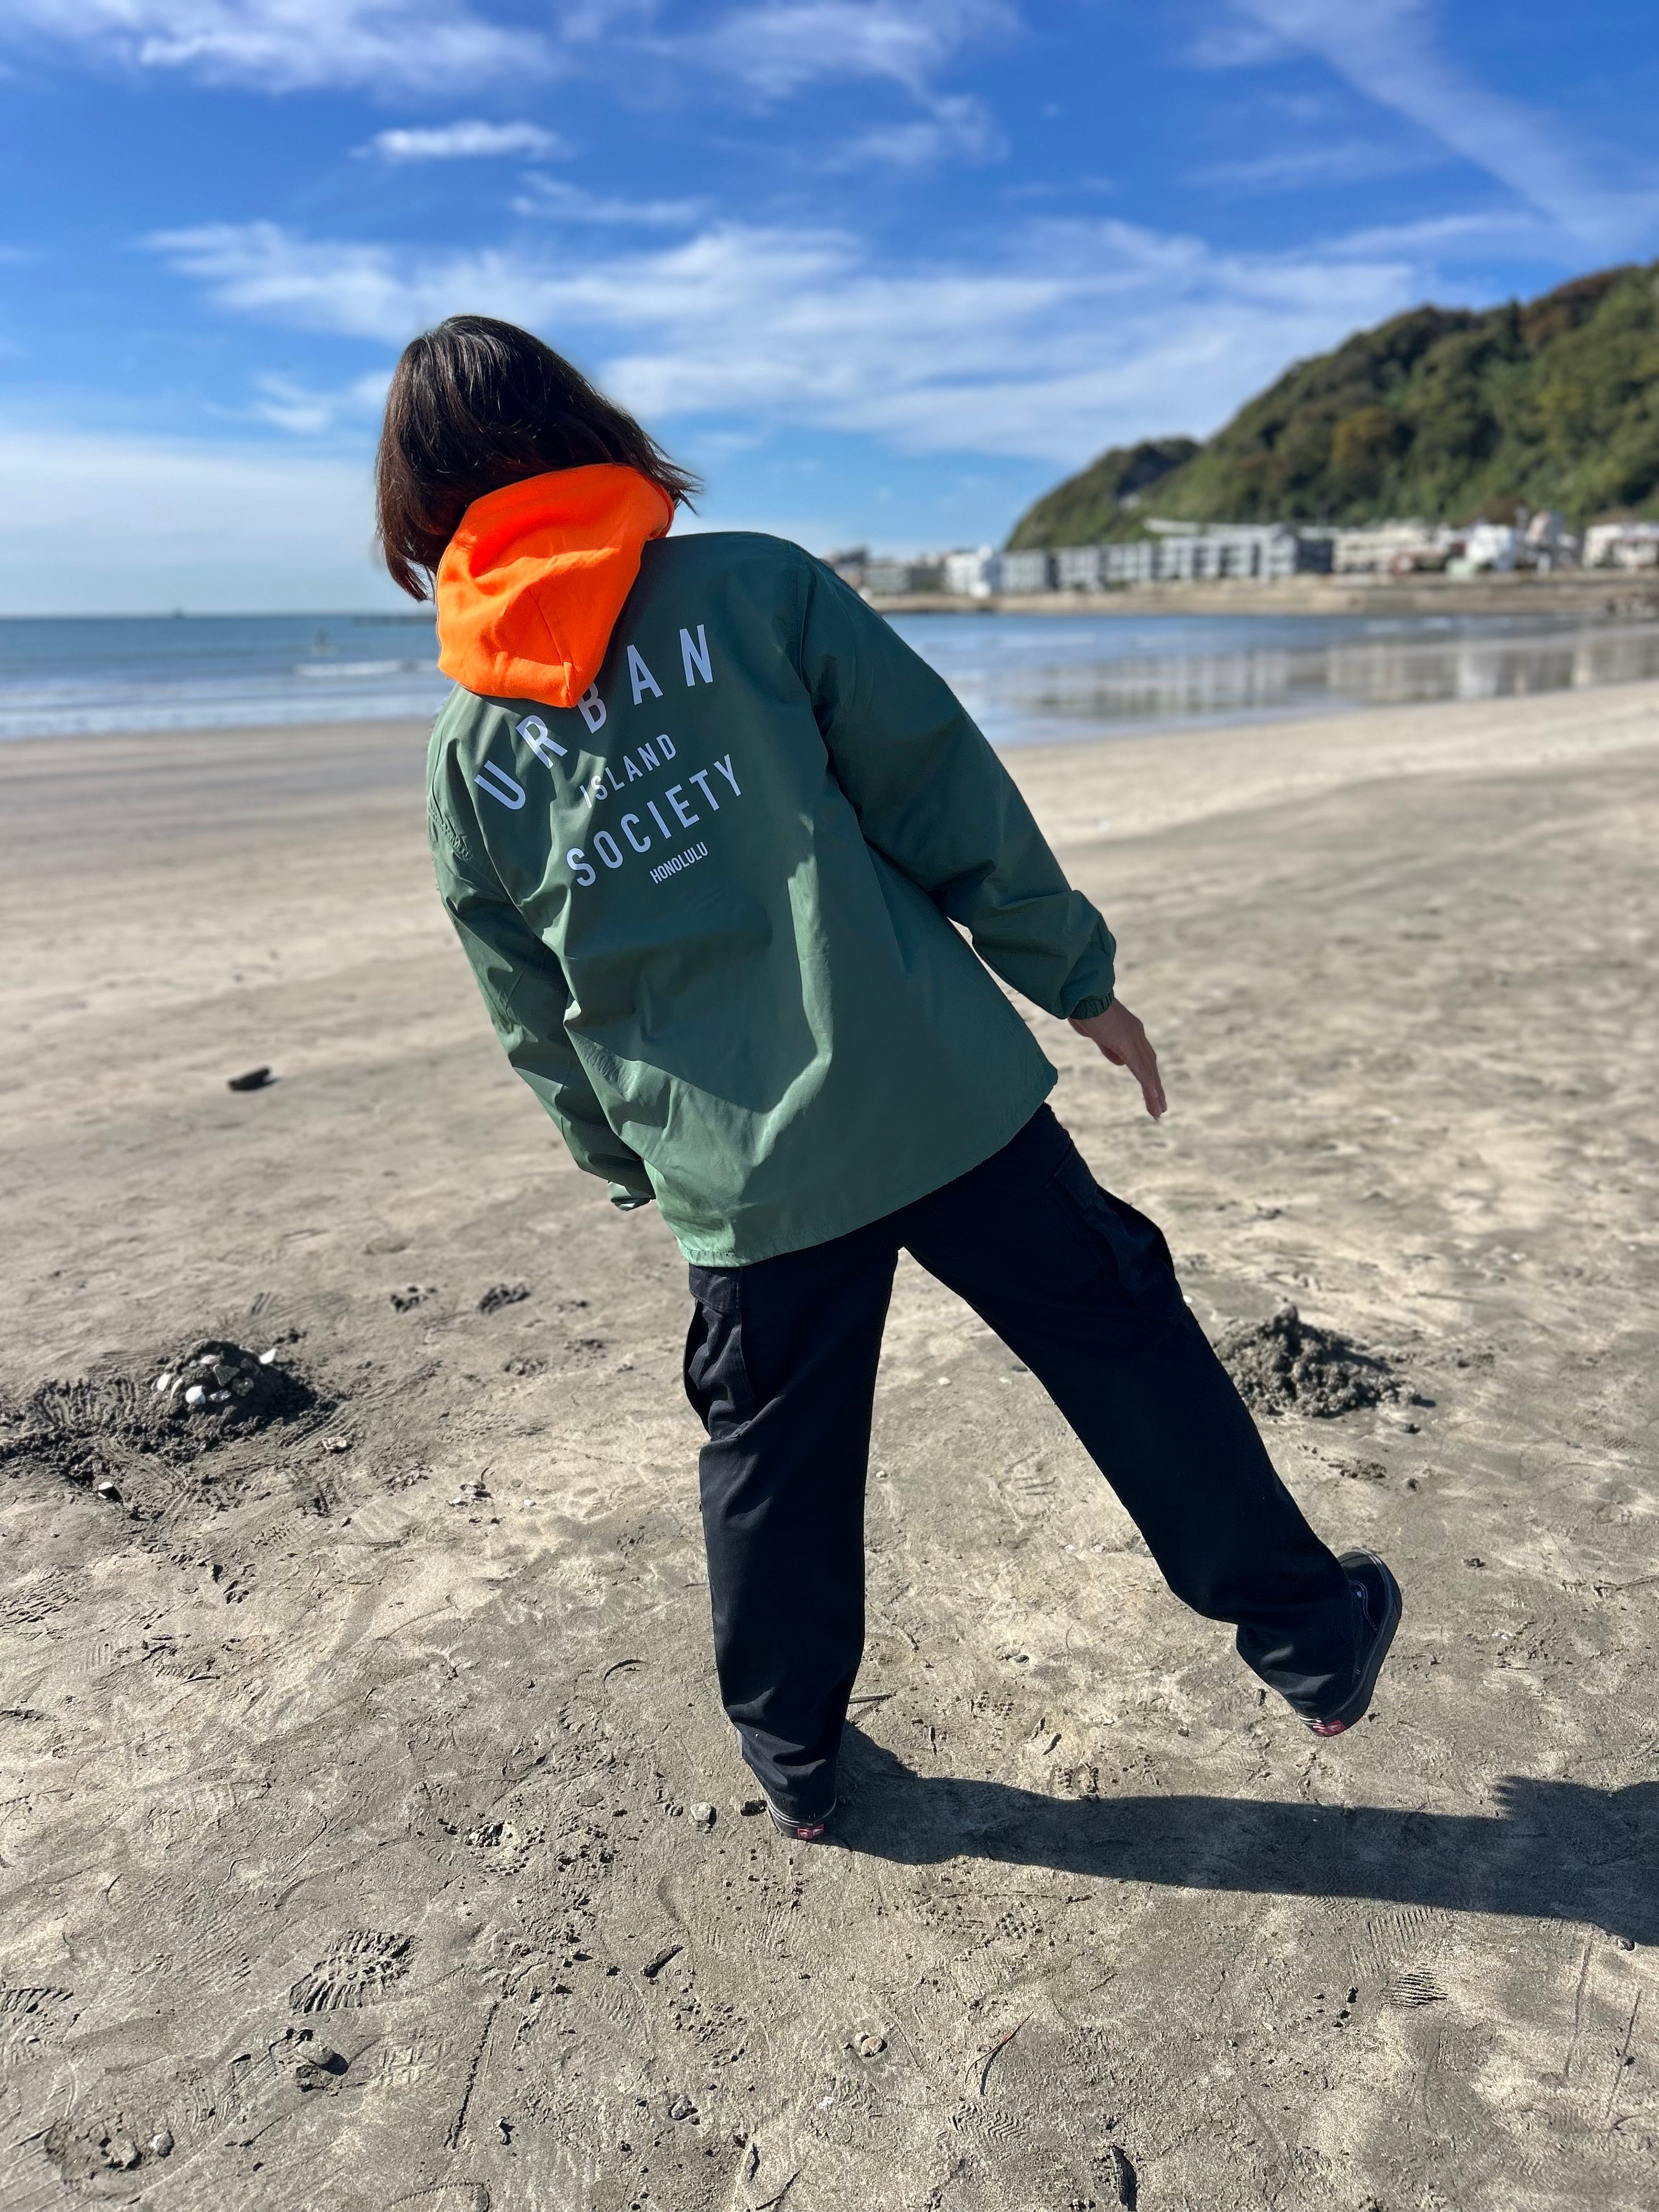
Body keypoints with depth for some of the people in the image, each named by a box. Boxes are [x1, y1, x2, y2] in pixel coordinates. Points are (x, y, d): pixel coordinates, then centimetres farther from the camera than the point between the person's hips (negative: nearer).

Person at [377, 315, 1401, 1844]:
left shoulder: (466, 755, 5)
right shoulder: (754, 586, -4)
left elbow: (535, 1020, 11)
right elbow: (949, 793, -5)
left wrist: (631, 1162, 25)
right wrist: (1077, 978, 4)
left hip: (739, 1178, 3)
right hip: (937, 1086, -2)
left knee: (773, 1459, 20)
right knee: (1123, 1343, 15)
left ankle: (792, 1754, 40)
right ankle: (1309, 1630, 31)